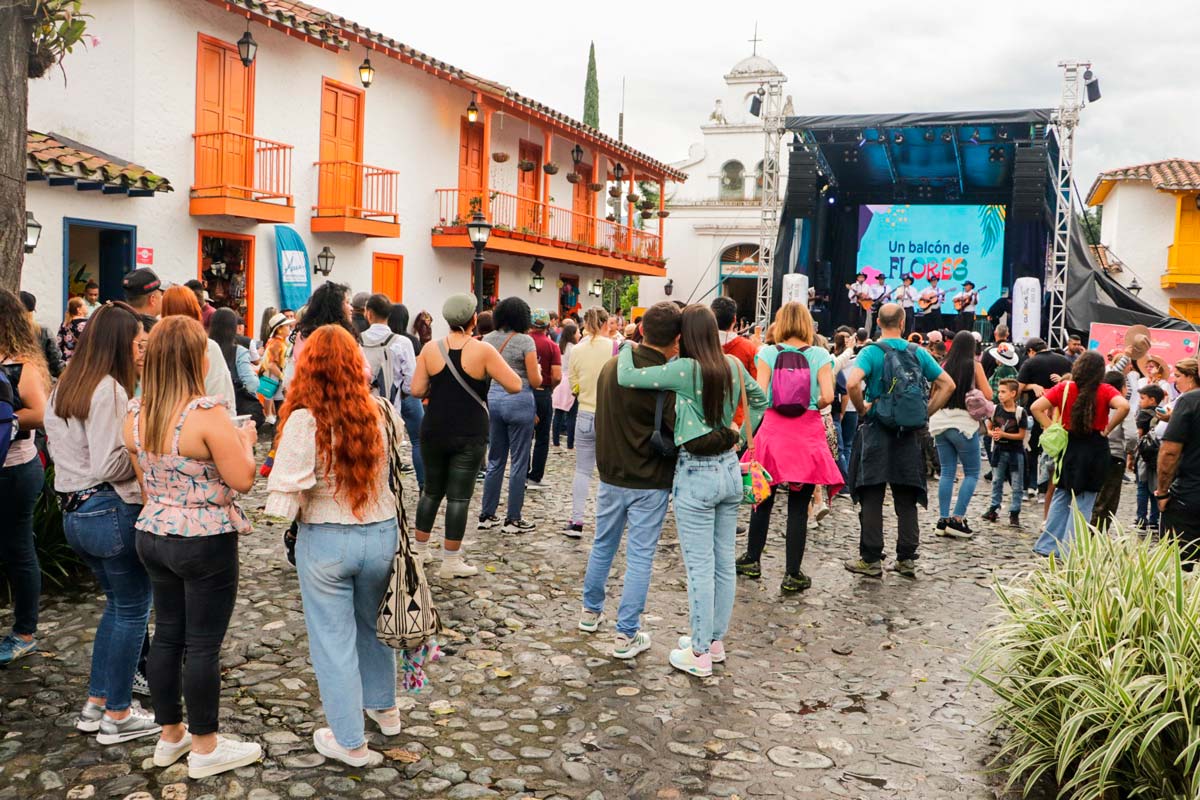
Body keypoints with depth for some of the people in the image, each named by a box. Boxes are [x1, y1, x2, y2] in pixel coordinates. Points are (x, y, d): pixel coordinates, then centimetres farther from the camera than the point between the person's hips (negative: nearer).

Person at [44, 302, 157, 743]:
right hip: (112, 512, -9)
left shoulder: (64, 388, 11)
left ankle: (95, 704, 29)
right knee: (132, 610, 4)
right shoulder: (109, 390, -18)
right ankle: (118, 716, 14)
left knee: (118, 604, 22)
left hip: (74, 512, 9)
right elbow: (109, 466, -22)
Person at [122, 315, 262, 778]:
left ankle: (170, 736, 32)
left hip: (153, 535, 7)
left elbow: (145, 481, 14)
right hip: (205, 542, -7)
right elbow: (243, 480, -18)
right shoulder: (207, 414, -21)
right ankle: (205, 749, 17)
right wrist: (245, 441, -1)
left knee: (166, 635, 17)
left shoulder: (135, 414, 2)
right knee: (203, 645, 4)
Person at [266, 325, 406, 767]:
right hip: (381, 533, 4)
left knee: (333, 637, 11)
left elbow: (285, 496, -20)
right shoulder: (382, 412, -7)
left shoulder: (304, 421, -18)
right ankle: (384, 707, 45)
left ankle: (350, 741, 22)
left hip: (325, 540, -4)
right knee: (373, 623, 26)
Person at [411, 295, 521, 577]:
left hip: (434, 432, 3)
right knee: (459, 496, 2)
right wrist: (496, 365, 7)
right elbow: (515, 386, -11)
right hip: (470, 435, -3)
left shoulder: (430, 350, -2)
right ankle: (450, 561, 9)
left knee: (432, 491, 18)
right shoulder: (483, 350, -11)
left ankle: (419, 549, 30)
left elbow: (417, 390, -1)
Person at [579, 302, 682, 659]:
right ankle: (626, 634, 9)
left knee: (602, 545, 21)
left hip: (611, 476, 6)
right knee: (639, 556, 3)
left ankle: (590, 611, 36)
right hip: (650, 482, -5)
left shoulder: (610, 367, 0)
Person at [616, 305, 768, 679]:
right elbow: (760, 399, 20)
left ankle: (700, 654, 10)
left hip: (696, 474, -7)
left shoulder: (686, 369, -18)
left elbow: (626, 378, -18)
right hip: (729, 469, 7)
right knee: (724, 562, 14)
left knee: (700, 567, 1)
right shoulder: (734, 367, 2)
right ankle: (716, 640, 28)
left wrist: (627, 346, 1)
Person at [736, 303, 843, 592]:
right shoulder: (820, 356, -2)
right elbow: (827, 397, -10)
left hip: (773, 430, 1)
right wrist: (813, 407, 11)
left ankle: (752, 560, 28)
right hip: (808, 434, -1)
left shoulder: (768, 354, -1)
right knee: (798, 507, 3)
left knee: (763, 499, 16)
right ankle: (793, 574, 7)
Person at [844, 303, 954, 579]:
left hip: (876, 431, -3)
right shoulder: (918, 353, 4)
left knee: (872, 498, 2)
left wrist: (862, 409, -8)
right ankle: (906, 559, 15)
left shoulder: (871, 352, -7)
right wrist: (926, 413, 8)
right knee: (907, 500, 10)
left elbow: (852, 383, -24)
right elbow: (947, 384, 6)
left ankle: (871, 559, 4)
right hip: (909, 434, 3)